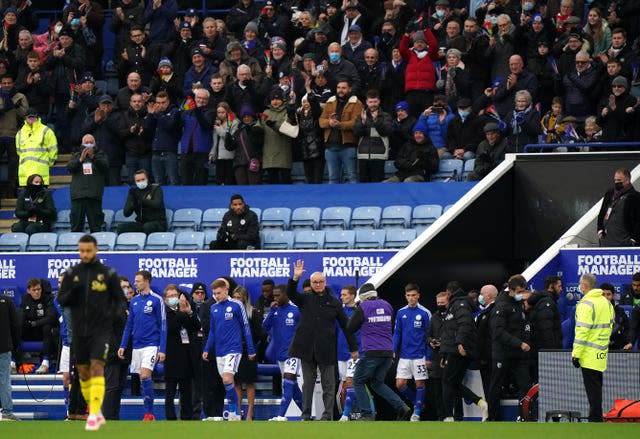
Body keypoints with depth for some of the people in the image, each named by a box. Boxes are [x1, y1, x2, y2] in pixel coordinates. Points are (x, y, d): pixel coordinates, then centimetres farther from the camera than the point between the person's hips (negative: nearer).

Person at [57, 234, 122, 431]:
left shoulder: (108, 273, -1)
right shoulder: (72, 273, 6)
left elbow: (119, 299, 6)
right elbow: (61, 300, 5)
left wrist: (111, 315, -9)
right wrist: (72, 293, -15)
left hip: (101, 330, -4)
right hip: (79, 331, 4)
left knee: (97, 368, -17)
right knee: (83, 373, 7)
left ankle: (93, 416, -20)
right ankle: (97, 414, 22)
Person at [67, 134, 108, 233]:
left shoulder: (100, 155, 14)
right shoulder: (76, 155, 19)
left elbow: (105, 166, -5)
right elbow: (70, 167, 2)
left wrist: (93, 157, -15)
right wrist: (80, 159, -12)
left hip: (94, 195, -2)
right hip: (78, 194, 2)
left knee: (96, 226, -4)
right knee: (76, 226, 0)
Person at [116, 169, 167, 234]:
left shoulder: (156, 188, -1)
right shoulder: (134, 192, 8)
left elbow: (157, 204, -21)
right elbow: (126, 213, 1)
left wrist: (141, 200, -29)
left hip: (158, 223, -4)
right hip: (141, 223, 4)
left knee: (147, 227, -38)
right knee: (121, 227, -19)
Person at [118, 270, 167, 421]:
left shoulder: (157, 300, -5)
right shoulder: (134, 301, 11)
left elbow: (163, 326, -5)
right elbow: (129, 325, 17)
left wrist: (162, 349, -10)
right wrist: (122, 345, 10)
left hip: (151, 345, -6)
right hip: (137, 346, 6)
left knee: (145, 375, -18)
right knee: (142, 379, 5)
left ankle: (149, 413, -13)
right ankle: (149, 414, 10)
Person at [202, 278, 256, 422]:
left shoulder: (236, 305, -5)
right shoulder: (214, 308, 10)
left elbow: (246, 328, -1)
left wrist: (251, 350, -1)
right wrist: (207, 349, 12)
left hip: (233, 349, -6)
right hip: (219, 352, 6)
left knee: (227, 379, -20)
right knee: (226, 383, 7)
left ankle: (234, 411, -9)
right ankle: (235, 413, 16)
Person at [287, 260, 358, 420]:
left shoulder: (334, 302, 6)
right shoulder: (305, 299, 7)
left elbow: (345, 326, 9)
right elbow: (291, 294, -12)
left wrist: (353, 348, 8)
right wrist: (295, 278, -29)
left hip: (326, 349, -1)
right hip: (307, 349, 1)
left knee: (328, 384, -1)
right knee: (307, 383, 5)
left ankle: (328, 415, 1)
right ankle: (306, 415, 9)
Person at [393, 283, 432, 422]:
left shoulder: (425, 313, -4)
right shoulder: (401, 313, 6)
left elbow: (429, 336, -2)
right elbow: (397, 333, 11)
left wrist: (429, 357, -5)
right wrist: (394, 351, 1)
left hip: (419, 356, -4)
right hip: (404, 356, 4)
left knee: (419, 383, 0)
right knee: (400, 384, 0)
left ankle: (417, 412, 11)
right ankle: (417, 402, 21)